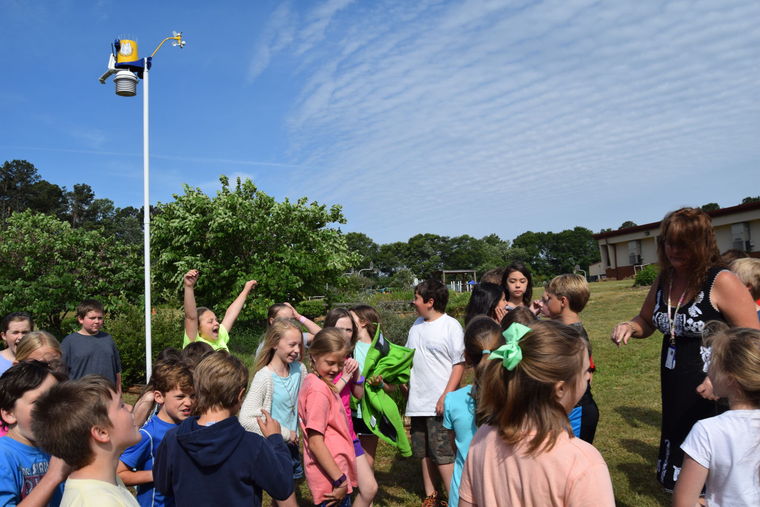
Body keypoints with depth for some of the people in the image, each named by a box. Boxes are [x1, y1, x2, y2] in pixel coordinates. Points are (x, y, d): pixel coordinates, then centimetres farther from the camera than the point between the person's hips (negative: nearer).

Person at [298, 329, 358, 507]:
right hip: (330, 477, -10)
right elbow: (315, 442, -22)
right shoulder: (319, 390, -20)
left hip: (338, 470, 10)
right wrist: (340, 480, -19)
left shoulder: (317, 382, 6)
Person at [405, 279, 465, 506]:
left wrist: (446, 395, -17)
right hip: (417, 400, 7)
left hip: (438, 402, -7)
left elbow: (459, 364, -11)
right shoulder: (417, 325, 10)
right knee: (423, 451, 14)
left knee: (441, 452, -5)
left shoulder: (451, 326, -10)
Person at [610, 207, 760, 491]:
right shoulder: (663, 281, 4)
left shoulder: (721, 282, -16)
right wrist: (629, 327, -4)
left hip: (712, 394, -6)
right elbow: (646, 323, 18)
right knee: (675, 480, 18)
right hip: (674, 391, 7)